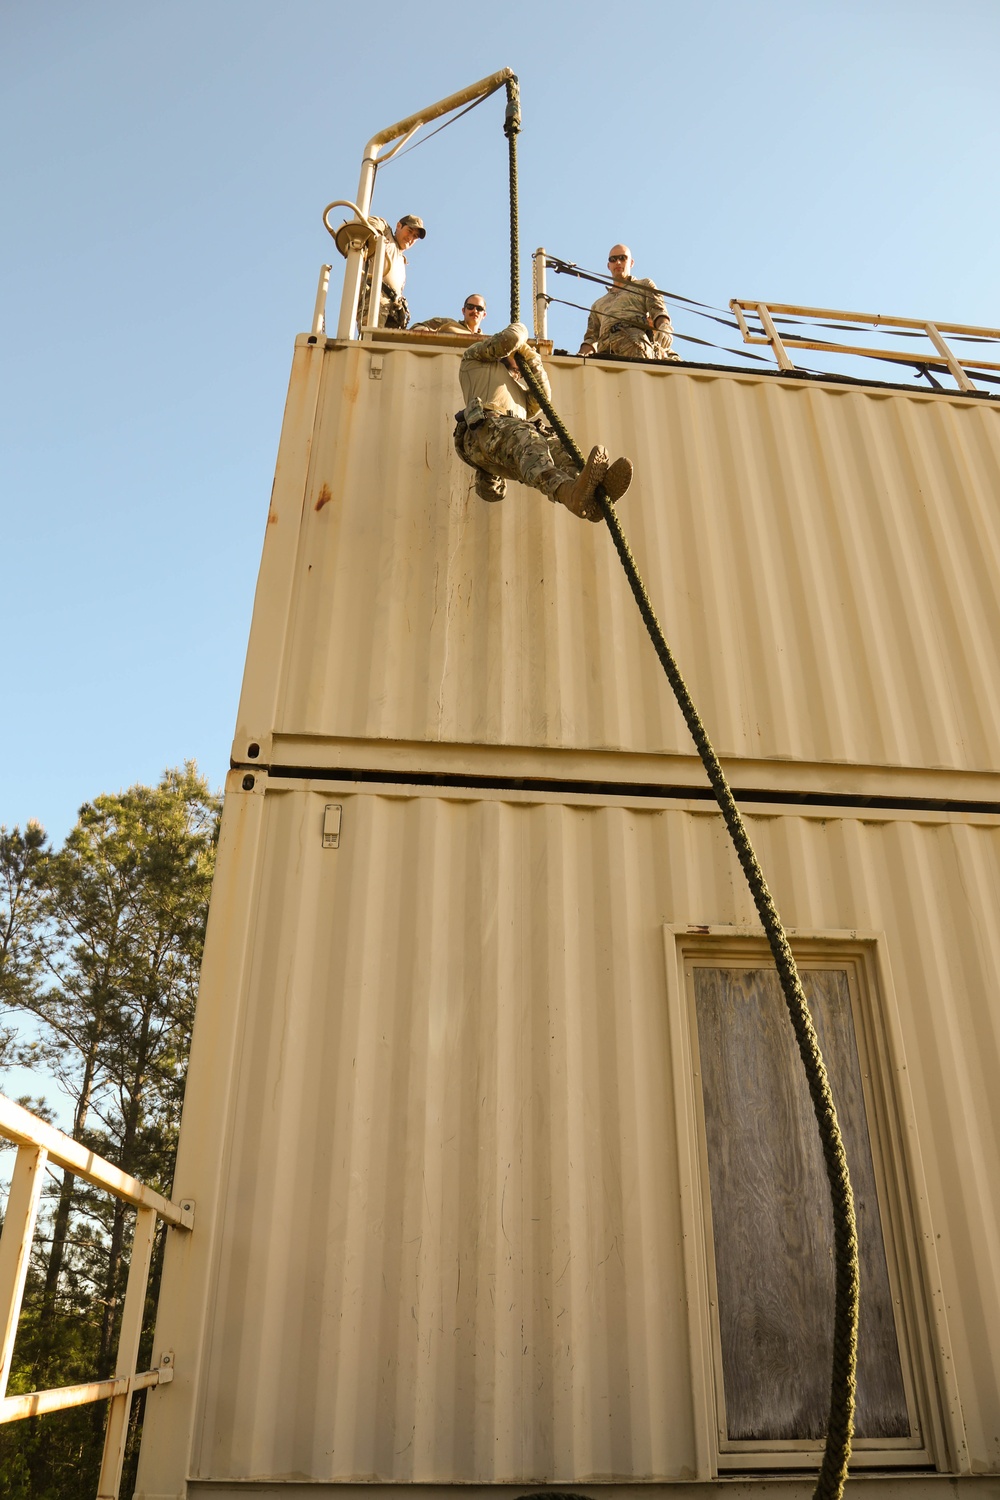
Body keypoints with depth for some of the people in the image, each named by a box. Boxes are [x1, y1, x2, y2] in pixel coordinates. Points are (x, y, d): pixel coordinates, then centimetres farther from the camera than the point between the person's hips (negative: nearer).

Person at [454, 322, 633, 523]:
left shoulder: (517, 388, 46)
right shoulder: (475, 357, 31)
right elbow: (510, 338, 16)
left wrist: (531, 358, 27)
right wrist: (520, 329, 37)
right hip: (485, 427, -6)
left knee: (555, 445, -26)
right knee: (527, 440, -37)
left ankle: (594, 499, -58)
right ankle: (569, 492, -68)